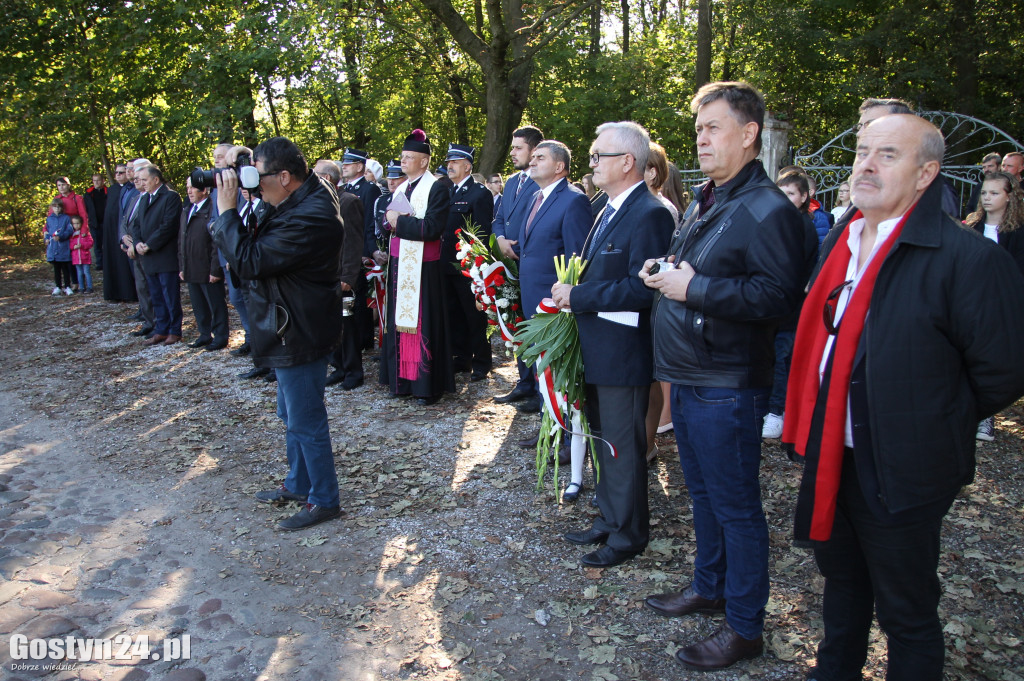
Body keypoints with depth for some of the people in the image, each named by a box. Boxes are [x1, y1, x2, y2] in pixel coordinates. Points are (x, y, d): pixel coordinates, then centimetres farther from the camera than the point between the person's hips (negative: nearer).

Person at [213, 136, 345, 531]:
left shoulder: (308, 219, -28)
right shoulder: (305, 199, 5)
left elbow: (248, 262, -26)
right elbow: (260, 245, 10)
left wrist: (227, 210, -17)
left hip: (299, 335, -11)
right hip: (292, 330, 11)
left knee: (306, 421, 3)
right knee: (293, 416, 23)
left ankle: (324, 500, 20)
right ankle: (298, 484, 40)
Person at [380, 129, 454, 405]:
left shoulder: (436, 188, -8)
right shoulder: (400, 189, 16)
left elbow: (432, 227, -20)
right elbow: (389, 222, 18)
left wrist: (399, 221, -13)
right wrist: (391, 221, -4)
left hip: (423, 268, -7)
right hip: (398, 265, 7)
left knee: (423, 323, -2)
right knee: (400, 320, 9)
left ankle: (428, 384, 7)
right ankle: (402, 378, 19)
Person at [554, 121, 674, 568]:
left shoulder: (650, 214, -18)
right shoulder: (609, 209, 13)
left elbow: (641, 288, -25)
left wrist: (577, 296, -21)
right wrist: (571, 293, 1)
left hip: (623, 355, -10)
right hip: (596, 351, 10)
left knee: (624, 449, 5)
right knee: (605, 443, 21)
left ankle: (629, 536, 22)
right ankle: (609, 520, 38)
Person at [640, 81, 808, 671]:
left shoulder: (768, 209, -16)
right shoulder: (704, 202, 15)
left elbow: (780, 295, -25)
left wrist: (696, 288, -23)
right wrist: (665, 274, 6)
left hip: (727, 389, -9)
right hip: (688, 378, 9)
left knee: (736, 507, 4)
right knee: (704, 495, 22)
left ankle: (745, 626, 20)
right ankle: (709, 587, 40)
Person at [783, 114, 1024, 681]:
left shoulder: (968, 259, -19)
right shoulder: (839, 242, 5)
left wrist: (935, 428, -6)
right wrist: (818, 429, 12)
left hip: (900, 474, -7)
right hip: (830, 459, 7)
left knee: (906, 613, 13)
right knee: (841, 586, 27)